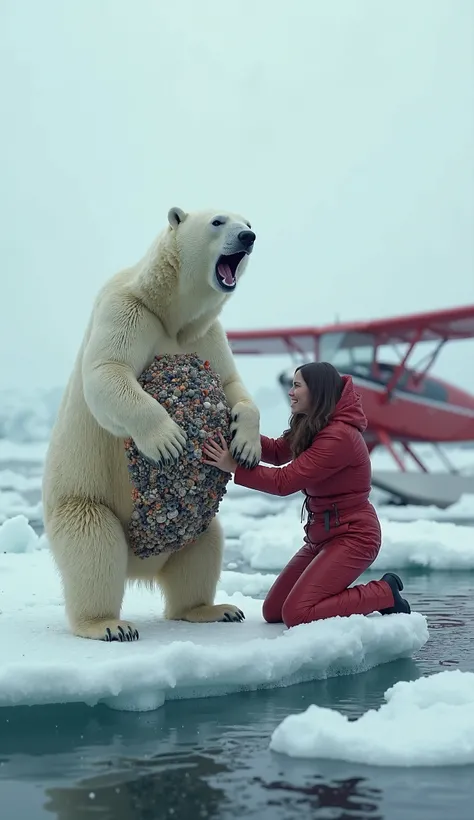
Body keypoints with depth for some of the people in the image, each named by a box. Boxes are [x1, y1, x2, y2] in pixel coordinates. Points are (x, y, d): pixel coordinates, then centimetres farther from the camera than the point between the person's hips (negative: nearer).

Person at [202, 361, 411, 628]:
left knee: (295, 614, -20)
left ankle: (385, 595, -4)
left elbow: (284, 481, -23)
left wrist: (234, 467, -19)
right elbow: (278, 451, 4)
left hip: (351, 537, -10)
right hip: (322, 535, 10)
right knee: (272, 612, 6)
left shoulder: (338, 436, -23)